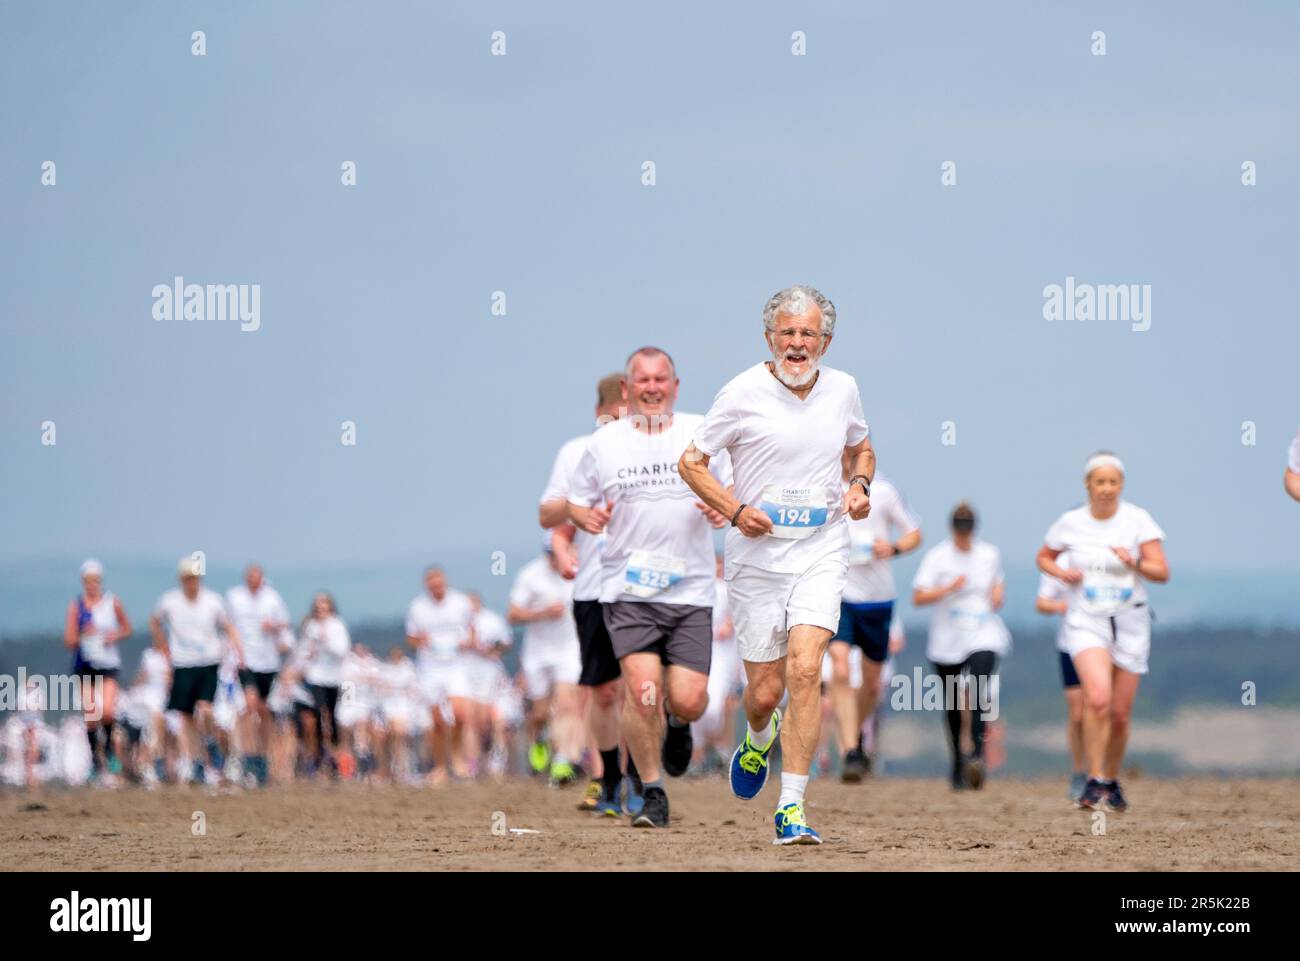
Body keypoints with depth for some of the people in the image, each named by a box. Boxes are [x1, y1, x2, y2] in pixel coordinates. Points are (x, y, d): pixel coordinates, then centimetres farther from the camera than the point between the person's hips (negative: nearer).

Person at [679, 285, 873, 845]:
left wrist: (860, 484, 4)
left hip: (821, 552, 1)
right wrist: (735, 511, -14)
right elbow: (691, 462, 0)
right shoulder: (743, 393, -6)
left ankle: (792, 807, -16)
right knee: (765, 692, 3)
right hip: (757, 554, -1)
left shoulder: (842, 389, 5)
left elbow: (860, 446, 25)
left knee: (805, 669, -18)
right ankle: (759, 740, 42)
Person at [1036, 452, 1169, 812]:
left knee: (1120, 714, 7)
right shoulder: (1071, 522, -1)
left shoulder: (1138, 520, -6)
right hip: (1086, 622, -1)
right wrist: (1062, 573, -5)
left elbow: (1162, 572, -11)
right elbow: (1044, 558, 16)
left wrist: (1135, 563, -30)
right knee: (1098, 698, -24)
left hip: (1130, 624, 1)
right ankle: (1094, 781, -17)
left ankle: (1112, 782, 30)